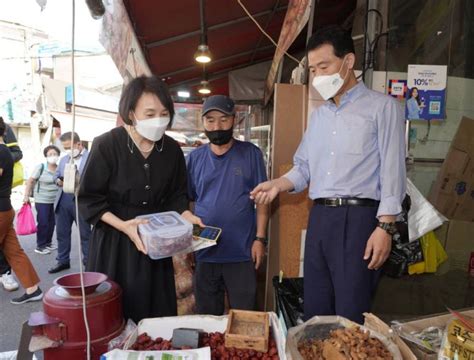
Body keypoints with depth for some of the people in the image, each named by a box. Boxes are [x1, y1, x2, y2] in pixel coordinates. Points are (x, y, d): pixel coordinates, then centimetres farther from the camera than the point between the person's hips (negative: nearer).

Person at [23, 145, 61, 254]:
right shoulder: (41, 167, -9)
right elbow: (30, 181, -6)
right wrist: (26, 195, -9)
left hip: (55, 200, 4)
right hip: (42, 200, -4)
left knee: (52, 223, 11)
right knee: (43, 223, -3)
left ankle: (48, 243, 27)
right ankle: (40, 246, 10)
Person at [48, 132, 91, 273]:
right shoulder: (64, 159, 16)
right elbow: (56, 175, 18)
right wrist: (59, 181, -4)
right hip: (63, 200, 6)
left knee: (85, 234, 5)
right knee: (62, 232, 13)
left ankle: (88, 262, 17)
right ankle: (63, 261, 28)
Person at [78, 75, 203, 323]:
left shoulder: (172, 150, -2)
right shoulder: (107, 145, -14)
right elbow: (89, 199, -10)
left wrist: (186, 216, -12)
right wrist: (123, 225, -23)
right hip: (114, 240, -3)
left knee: (157, 312, 11)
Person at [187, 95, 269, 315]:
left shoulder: (251, 154, -2)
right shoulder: (195, 158, 4)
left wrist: (260, 238, -8)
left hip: (242, 252, -2)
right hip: (204, 252, 2)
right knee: (207, 317, 18)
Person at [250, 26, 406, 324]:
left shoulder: (382, 106, 0)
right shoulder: (319, 114, 19)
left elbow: (393, 170, -7)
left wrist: (385, 227, -15)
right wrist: (277, 185, -1)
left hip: (358, 218, -6)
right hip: (319, 217, 6)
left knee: (351, 319, -1)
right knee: (315, 312, 13)